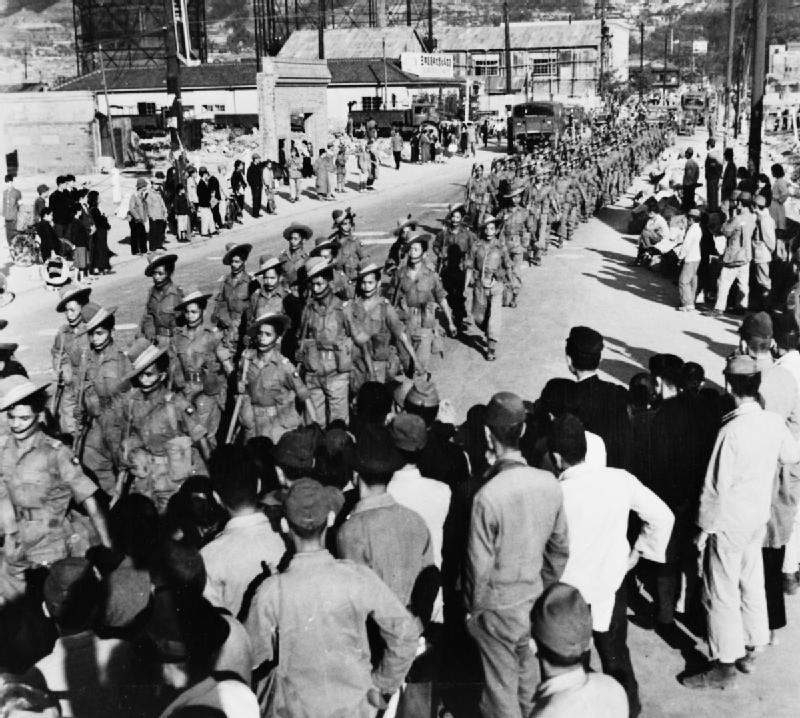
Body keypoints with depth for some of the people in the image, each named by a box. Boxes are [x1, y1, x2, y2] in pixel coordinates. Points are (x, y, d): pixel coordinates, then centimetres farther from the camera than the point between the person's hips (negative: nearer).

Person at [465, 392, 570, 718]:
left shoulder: (487, 496, -28)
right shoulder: (549, 483, -12)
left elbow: (480, 566, -18)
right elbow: (560, 547, 1)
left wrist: (473, 609, -1)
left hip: (499, 607, -5)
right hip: (537, 600, 5)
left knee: (503, 686, 16)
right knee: (528, 675, 26)